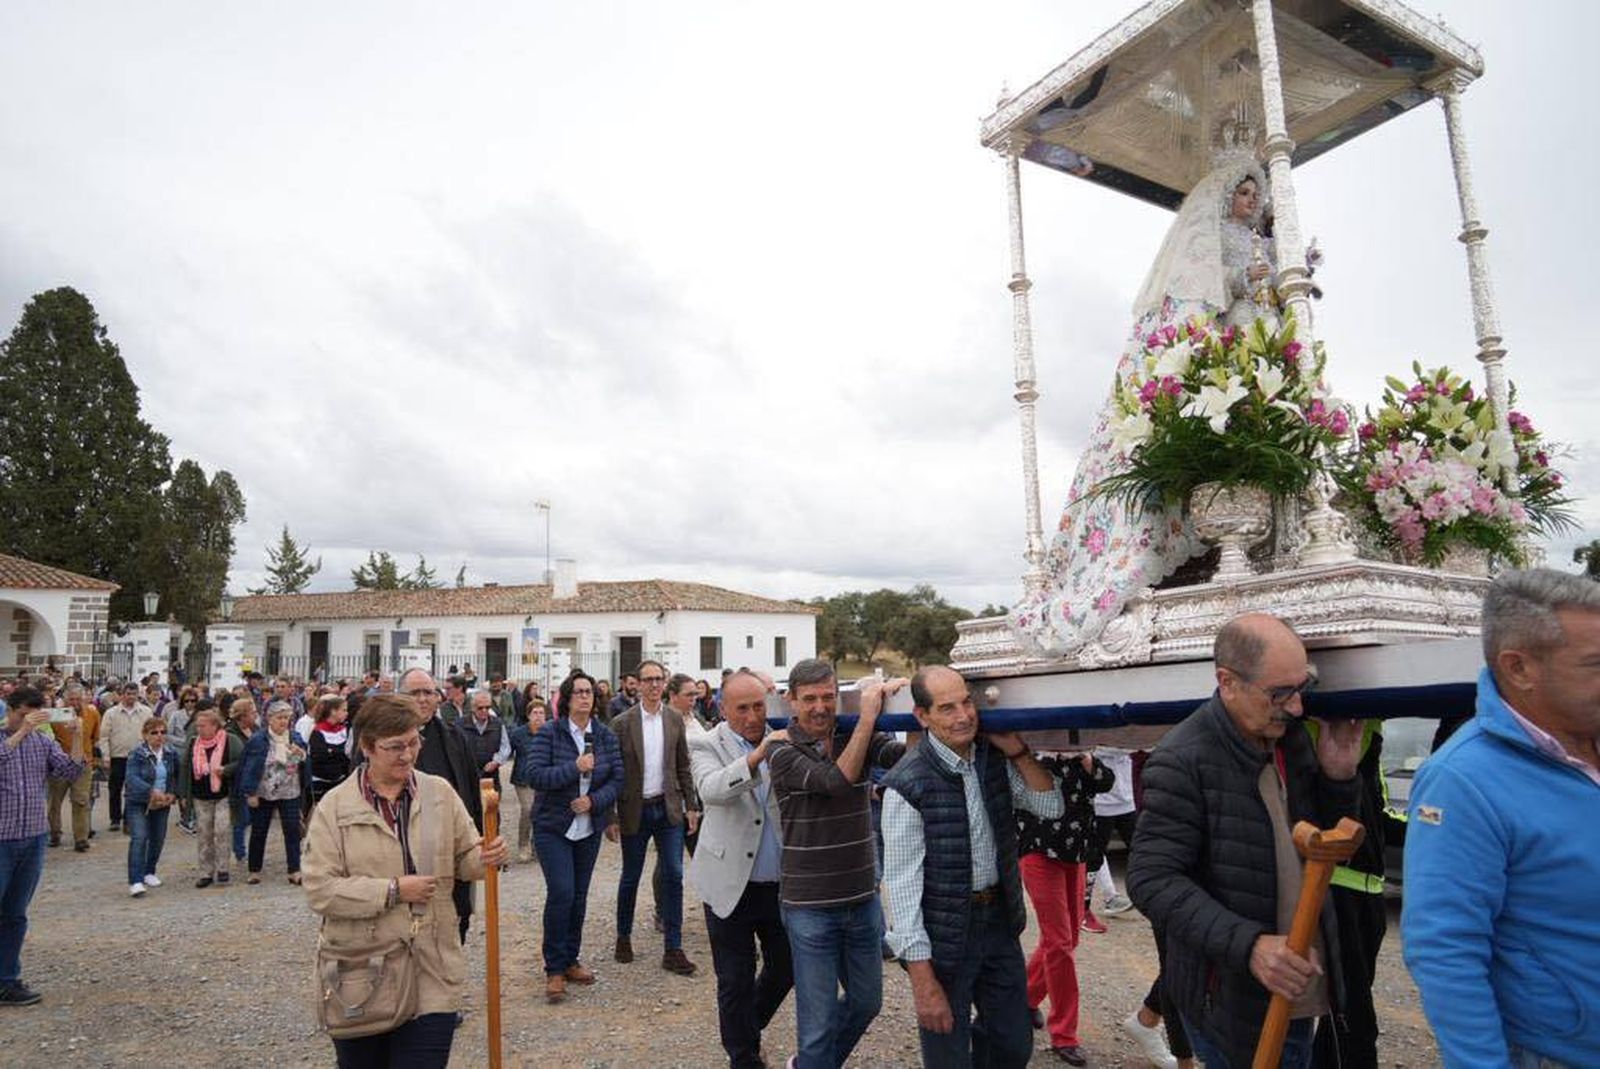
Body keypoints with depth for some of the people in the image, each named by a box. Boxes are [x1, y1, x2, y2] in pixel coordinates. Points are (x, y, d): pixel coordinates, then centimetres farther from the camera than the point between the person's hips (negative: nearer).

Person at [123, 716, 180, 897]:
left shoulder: (171, 752, 1)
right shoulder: (137, 754, -13)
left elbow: (178, 776, 10)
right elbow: (132, 778, -24)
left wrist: (173, 794, -6)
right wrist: (152, 791, -38)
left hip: (162, 804, 5)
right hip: (138, 803, -5)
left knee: (158, 839, 11)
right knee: (139, 839, -15)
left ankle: (149, 872, 30)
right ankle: (135, 881, -16)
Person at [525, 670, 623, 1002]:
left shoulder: (605, 736, 2)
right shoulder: (549, 733, -9)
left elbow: (617, 778, 1)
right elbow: (535, 774, -16)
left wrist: (594, 800, -14)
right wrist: (575, 768, -24)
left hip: (589, 828, 4)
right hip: (553, 826, -4)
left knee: (579, 896, 10)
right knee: (561, 893, -10)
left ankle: (570, 961, 26)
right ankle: (554, 969, 4)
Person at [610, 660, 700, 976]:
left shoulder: (675, 720, 3)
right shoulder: (622, 723, -7)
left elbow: (683, 766, 8)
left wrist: (691, 805, 6)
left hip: (668, 808, 2)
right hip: (635, 810, -2)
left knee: (673, 876, 0)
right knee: (630, 878, 11)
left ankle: (673, 949, 9)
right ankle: (624, 937, 32)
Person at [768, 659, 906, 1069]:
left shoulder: (857, 737, -1)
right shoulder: (783, 754, -12)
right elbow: (838, 782, -27)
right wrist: (868, 716, -28)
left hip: (863, 900, 5)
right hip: (811, 908, -5)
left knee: (867, 1001, 22)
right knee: (818, 1022, 3)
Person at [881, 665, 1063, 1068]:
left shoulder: (994, 759, -2)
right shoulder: (908, 786, -20)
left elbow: (1052, 807, 2)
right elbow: (902, 884, -19)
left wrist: (1017, 752, -9)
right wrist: (923, 981, -20)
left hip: (1000, 922, 6)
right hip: (943, 936, -6)